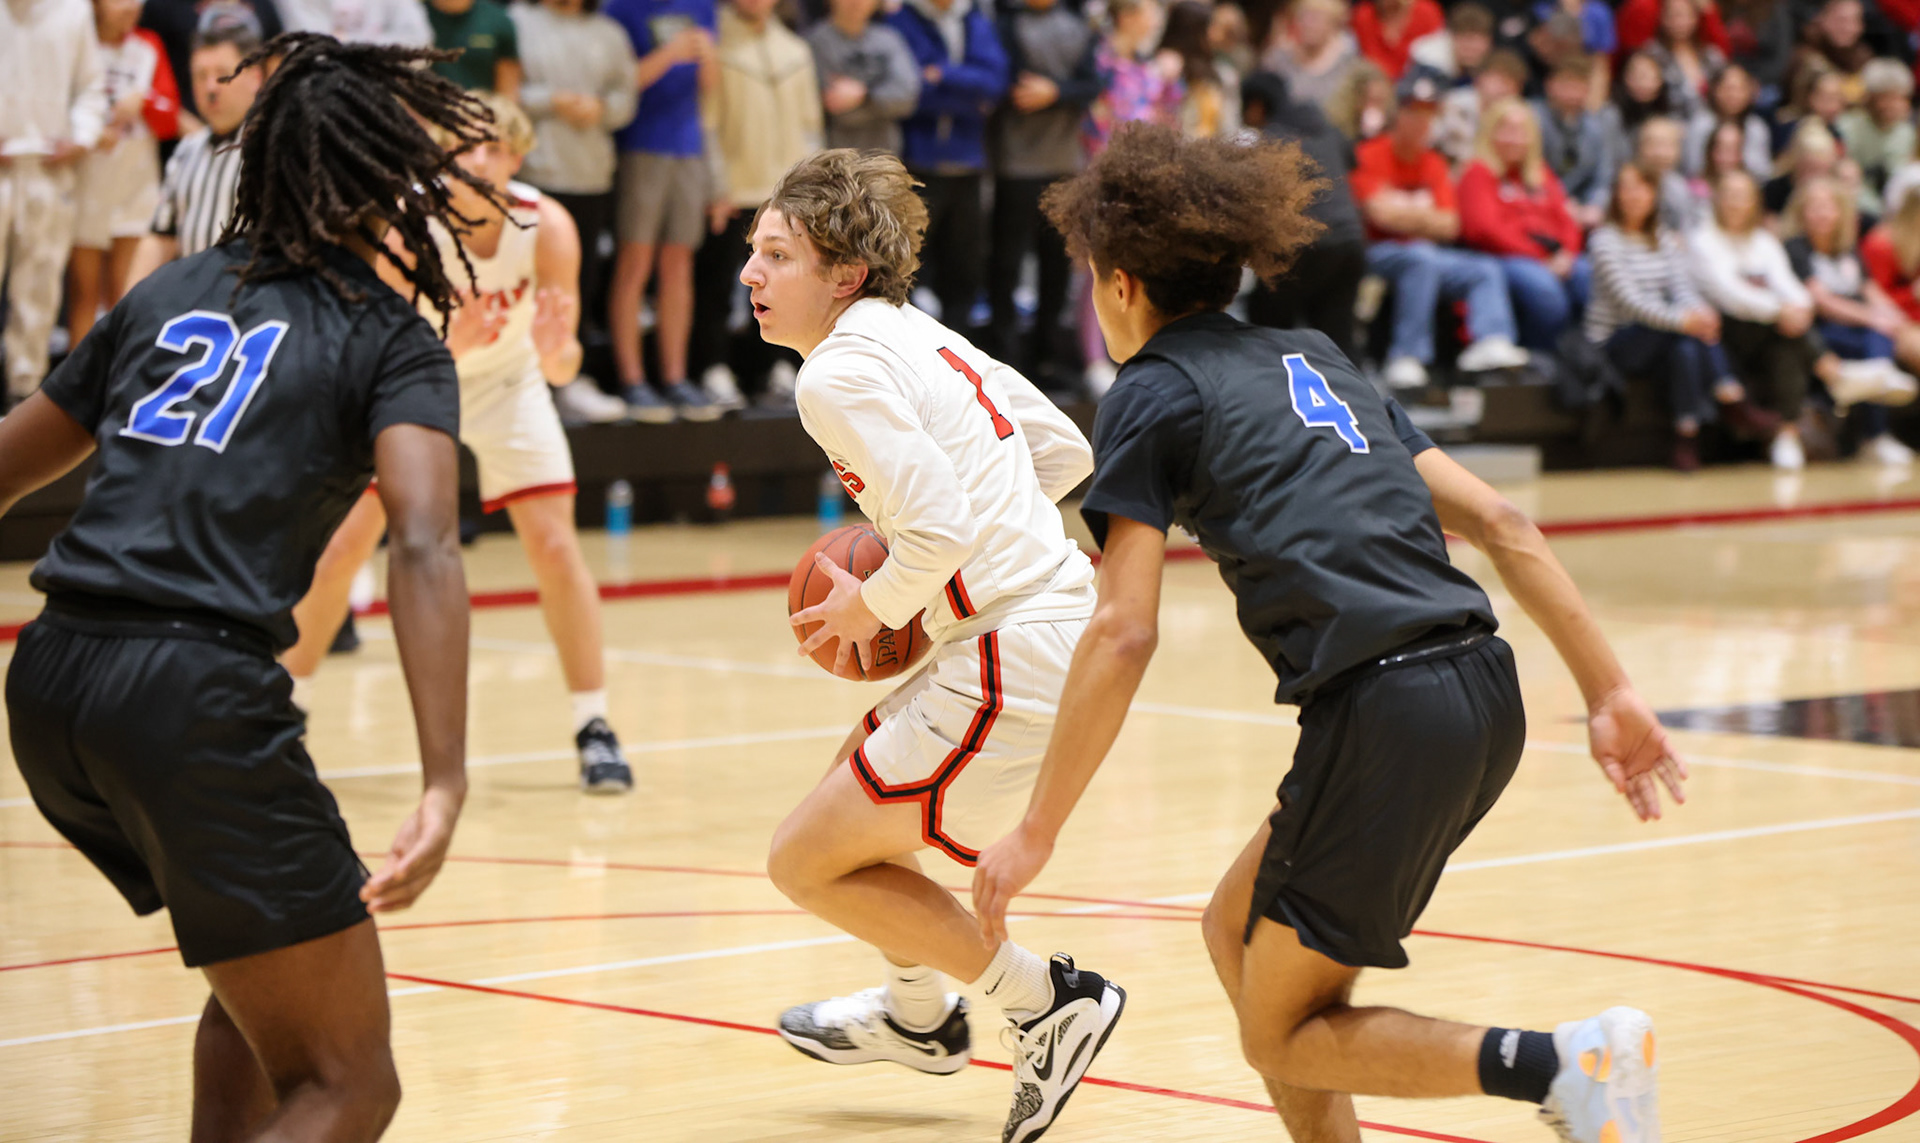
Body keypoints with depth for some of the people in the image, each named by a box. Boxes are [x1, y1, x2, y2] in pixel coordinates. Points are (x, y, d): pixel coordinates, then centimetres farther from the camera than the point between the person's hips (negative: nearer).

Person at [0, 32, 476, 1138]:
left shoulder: (170, 292, 19)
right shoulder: (390, 340, 3)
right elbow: (426, 546, -14)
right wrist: (446, 784, -24)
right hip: (194, 693, -7)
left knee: (264, 974, 30)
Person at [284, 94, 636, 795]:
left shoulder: (547, 227, -27)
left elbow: (562, 368, -25)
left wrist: (556, 352, -48)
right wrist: (449, 346, -50)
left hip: (506, 382, 1)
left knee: (554, 544, -9)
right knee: (344, 544, -5)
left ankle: (594, 729, 0)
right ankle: (285, 708, 12)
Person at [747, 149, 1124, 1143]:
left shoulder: (841, 370, -13)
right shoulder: (918, 335, 15)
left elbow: (939, 529, -24)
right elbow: (1064, 452, 20)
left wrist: (871, 605, -5)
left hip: (1015, 658, -10)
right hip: (1059, 609, 10)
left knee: (808, 861, -1)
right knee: (854, 774, 31)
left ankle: (1049, 1003, 3)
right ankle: (919, 1014, 49)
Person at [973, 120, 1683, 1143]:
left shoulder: (1154, 395, 3)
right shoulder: (1313, 359, 23)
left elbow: (1122, 636, -6)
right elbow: (1500, 524, 17)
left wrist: (1035, 833, -1)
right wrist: (1609, 691, 18)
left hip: (1384, 709, -8)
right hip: (1484, 693, 8)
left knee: (1283, 1036, 5)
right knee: (1236, 929, 23)